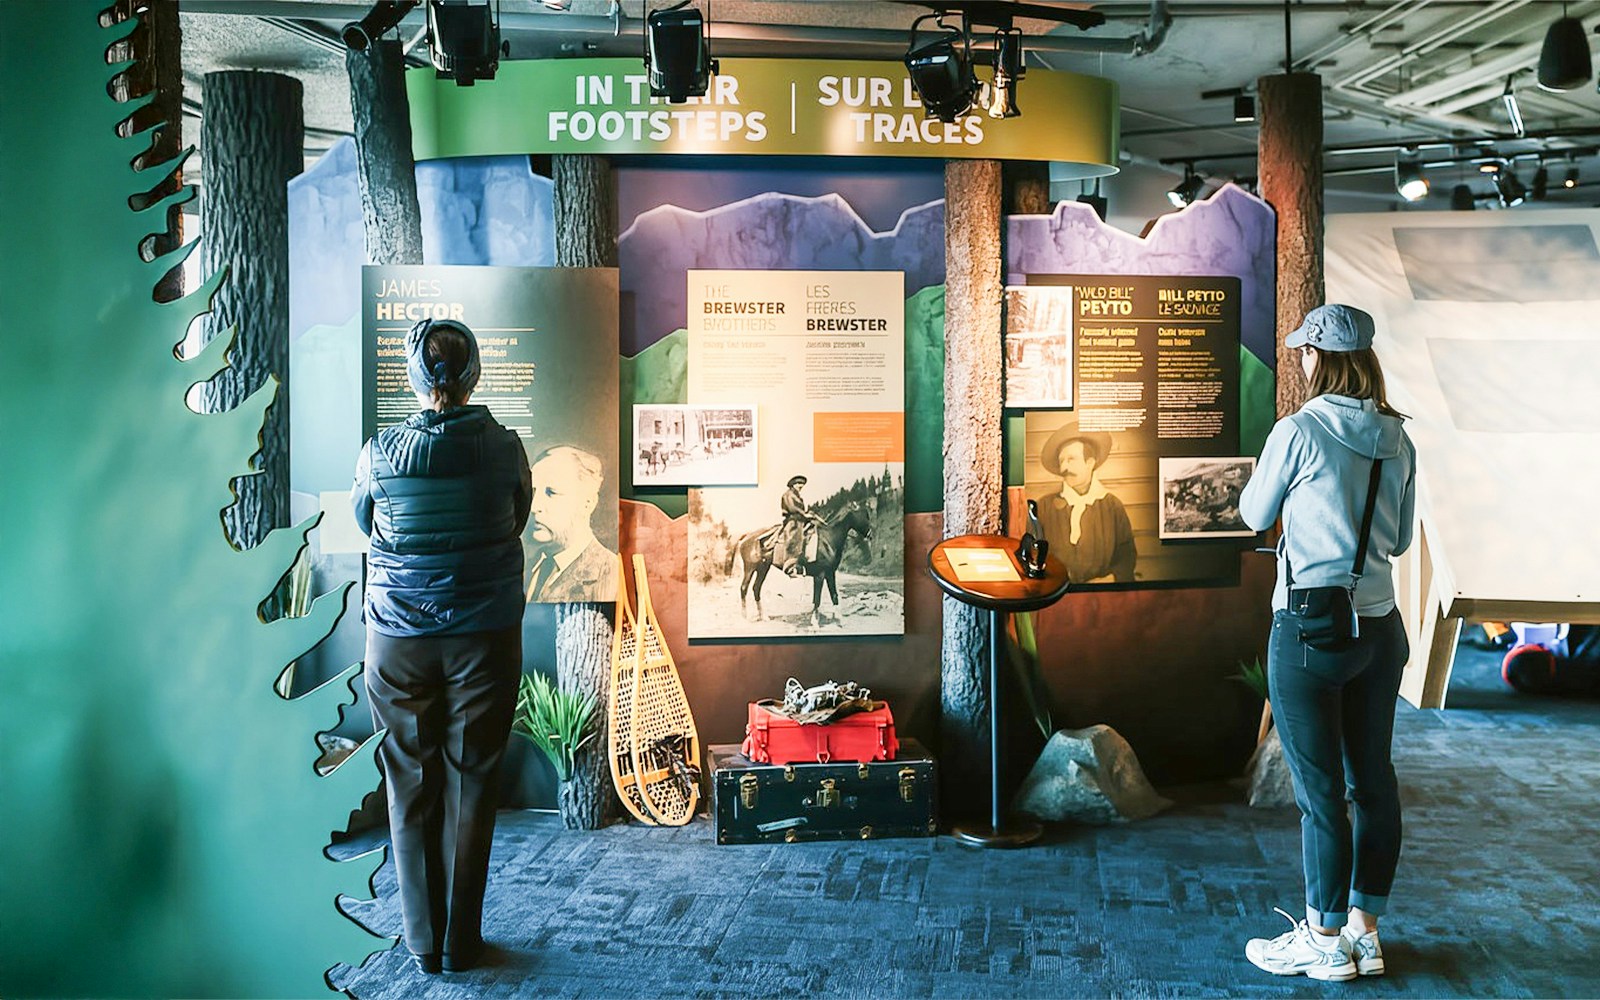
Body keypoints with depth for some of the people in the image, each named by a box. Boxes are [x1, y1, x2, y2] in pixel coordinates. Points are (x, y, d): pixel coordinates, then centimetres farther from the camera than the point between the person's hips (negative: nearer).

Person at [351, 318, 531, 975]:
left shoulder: (379, 453, -7)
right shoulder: (504, 448, -9)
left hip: (399, 638, 0)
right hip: (486, 635, 0)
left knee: (412, 783, 11)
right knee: (471, 781, 9)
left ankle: (424, 940, 19)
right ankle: (462, 940, 17)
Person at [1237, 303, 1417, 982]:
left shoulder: (1298, 431, -13)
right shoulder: (1397, 439, 5)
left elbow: (1254, 515, 1)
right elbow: (1400, 538, 14)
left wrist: (1266, 476, 19)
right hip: (1380, 628, 7)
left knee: (1320, 789, 2)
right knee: (1372, 779, 13)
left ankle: (1325, 942, 14)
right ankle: (1365, 931, 26)